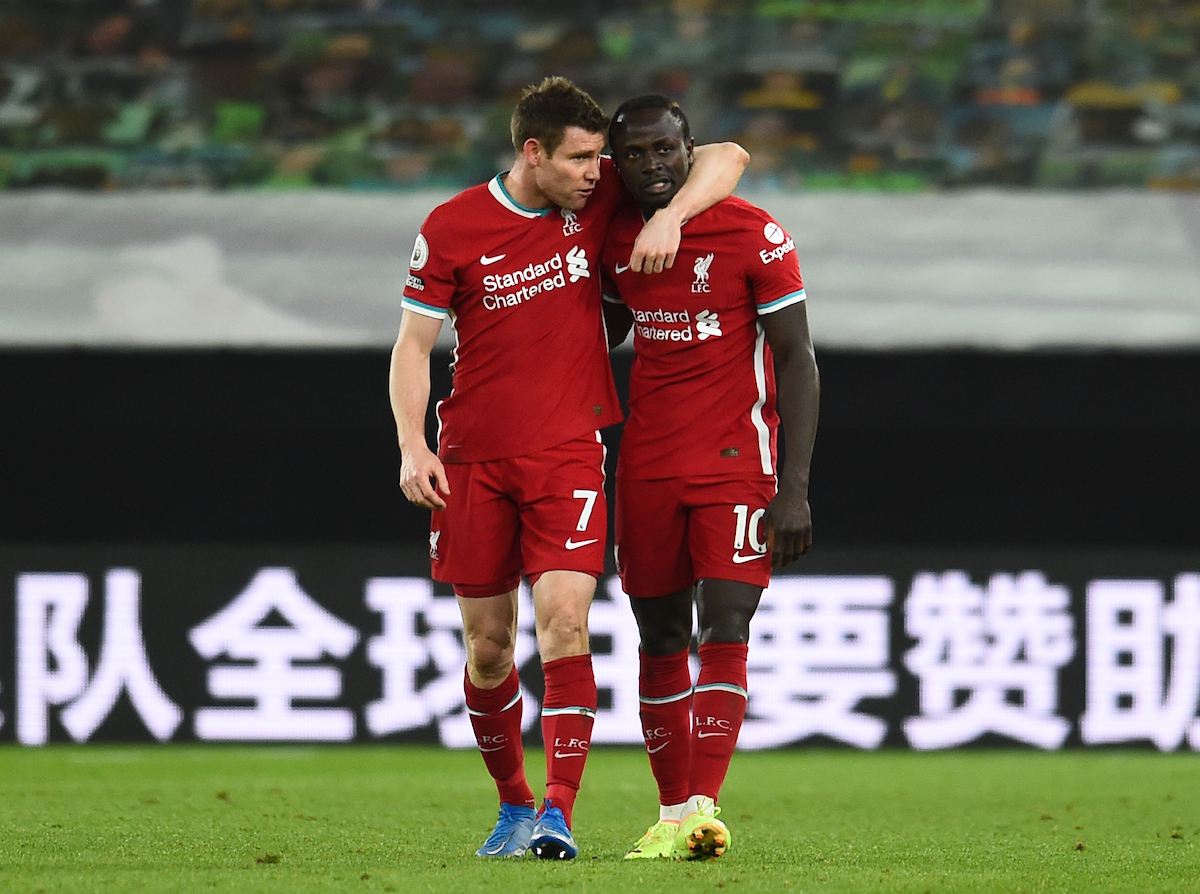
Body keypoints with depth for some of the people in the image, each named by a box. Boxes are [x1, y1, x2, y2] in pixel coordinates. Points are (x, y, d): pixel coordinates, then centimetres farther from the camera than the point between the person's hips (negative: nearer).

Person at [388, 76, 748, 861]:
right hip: (474, 458, 0)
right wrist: (413, 446, -10)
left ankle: (558, 813, -19)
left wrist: (671, 215, -15)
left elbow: (726, 158, 4)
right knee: (488, 644, 6)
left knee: (564, 623, -16)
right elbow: (414, 345, 2)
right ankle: (514, 804, 25)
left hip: (568, 451, 0)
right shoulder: (450, 229, -4)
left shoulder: (599, 197, 1)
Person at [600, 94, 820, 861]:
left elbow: (797, 361, -8)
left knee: (725, 628, -15)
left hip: (736, 459, -5)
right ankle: (672, 814, 13)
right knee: (661, 636, 6)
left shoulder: (754, 235, -10)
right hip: (648, 464, 5)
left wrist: (795, 488, -14)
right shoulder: (618, 237, 6)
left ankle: (704, 810, -22)